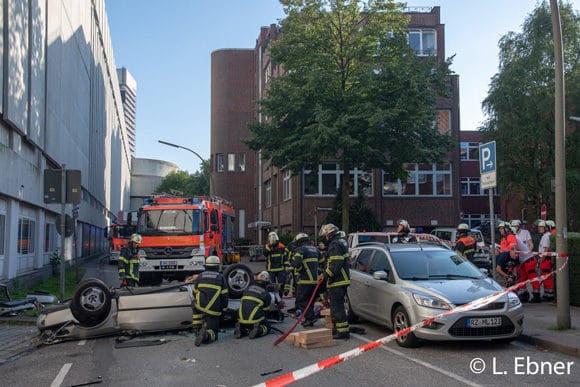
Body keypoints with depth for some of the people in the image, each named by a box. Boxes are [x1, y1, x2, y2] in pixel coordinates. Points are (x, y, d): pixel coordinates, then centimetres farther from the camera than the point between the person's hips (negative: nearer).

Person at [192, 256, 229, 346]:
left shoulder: (200, 276, 10)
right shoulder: (221, 278, 3)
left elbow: (195, 293, 19)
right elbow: (224, 296, 4)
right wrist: (223, 309, 15)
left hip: (200, 308, 2)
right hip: (214, 311, -2)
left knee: (195, 306, 36)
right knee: (213, 333, 8)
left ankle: (197, 329, 21)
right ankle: (206, 335, -28)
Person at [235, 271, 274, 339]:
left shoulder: (247, 289, 11)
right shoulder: (266, 294, -1)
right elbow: (266, 309, 10)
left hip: (242, 321, 4)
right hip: (255, 320, -4)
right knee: (267, 327, 23)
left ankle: (241, 330, 2)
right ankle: (258, 331, -8)